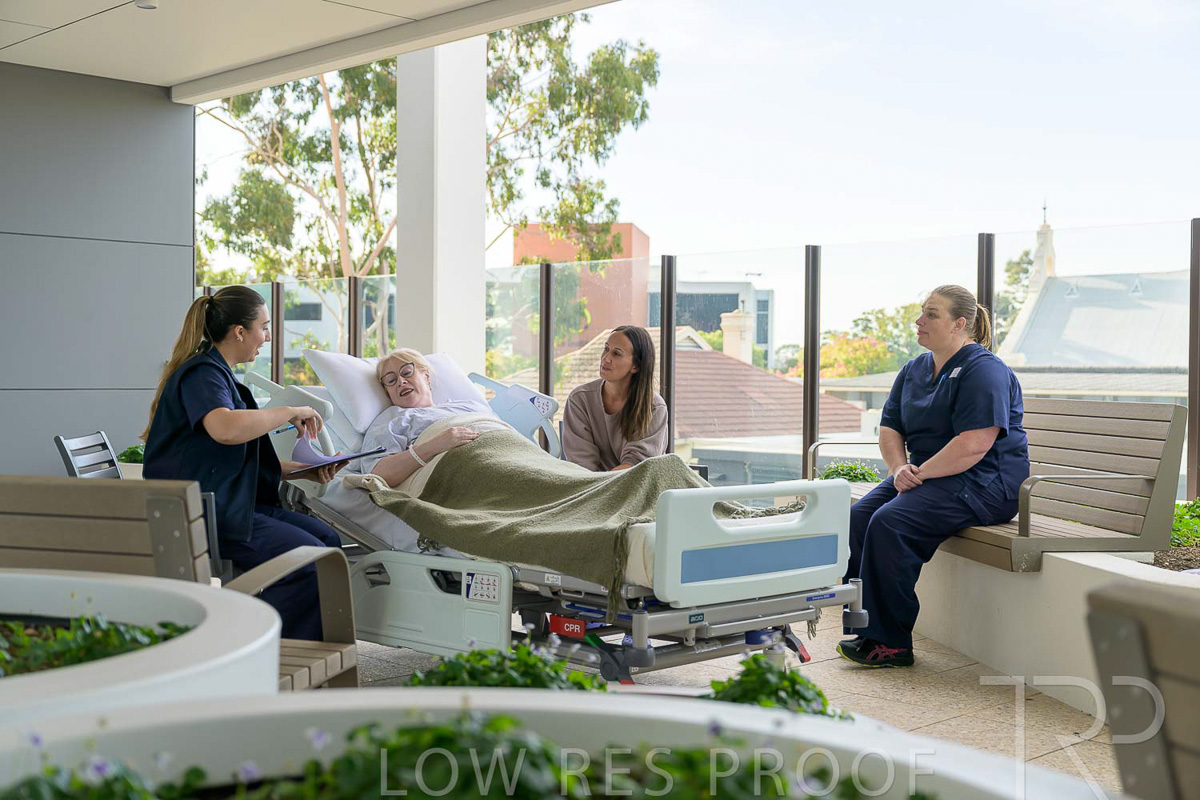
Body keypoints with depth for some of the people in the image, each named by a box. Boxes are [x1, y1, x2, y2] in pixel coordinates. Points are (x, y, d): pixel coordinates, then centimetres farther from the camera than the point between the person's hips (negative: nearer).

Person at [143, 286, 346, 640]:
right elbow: (225, 429, -35)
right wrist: (290, 412, -20)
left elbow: (242, 459, 22)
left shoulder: (220, 374, 21)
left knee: (327, 539, 1)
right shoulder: (201, 373, -12)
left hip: (230, 503, 10)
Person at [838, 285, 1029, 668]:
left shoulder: (983, 370, -13)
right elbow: (889, 427, 13)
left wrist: (920, 473, -19)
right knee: (859, 515, -13)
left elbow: (973, 446, -23)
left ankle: (890, 643, -19)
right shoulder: (915, 369, 15)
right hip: (927, 477, 9)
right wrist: (900, 468, -7)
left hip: (983, 484, -9)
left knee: (889, 523, -26)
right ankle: (863, 625, -12)